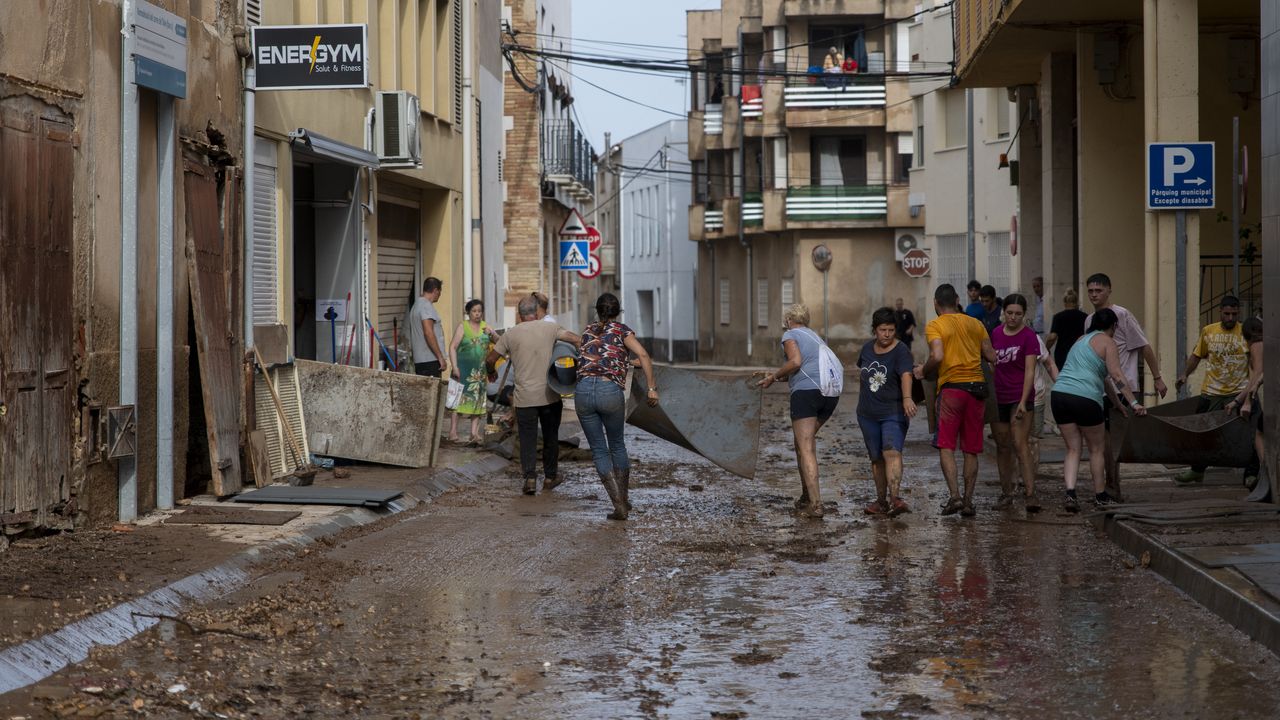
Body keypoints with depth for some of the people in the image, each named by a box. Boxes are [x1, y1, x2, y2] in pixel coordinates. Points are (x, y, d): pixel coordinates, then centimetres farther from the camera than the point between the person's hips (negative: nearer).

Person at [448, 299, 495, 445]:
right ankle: (453, 430, -5)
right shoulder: (463, 326, -2)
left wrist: (491, 334, -11)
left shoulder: (485, 326, 11)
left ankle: (475, 432, 5)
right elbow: (453, 347, -6)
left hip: (480, 371, 4)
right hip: (464, 369, -4)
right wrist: (455, 367, -15)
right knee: (459, 398, -8)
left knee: (478, 400, 2)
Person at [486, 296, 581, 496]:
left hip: (524, 397, 0)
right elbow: (577, 340, -8)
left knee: (527, 438, 5)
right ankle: (550, 477, 22)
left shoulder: (510, 334, 0)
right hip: (549, 395, 1)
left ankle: (530, 477, -8)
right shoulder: (550, 328, -1)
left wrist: (491, 372, 25)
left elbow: (490, 359, 4)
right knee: (550, 437, 15)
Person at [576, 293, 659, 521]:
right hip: (610, 391, -2)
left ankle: (619, 506, 0)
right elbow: (643, 355, -6)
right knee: (617, 445, 21)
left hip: (583, 390, 2)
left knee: (599, 450, 8)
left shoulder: (587, 331, 20)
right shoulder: (621, 331, 9)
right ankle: (624, 499, 25)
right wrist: (651, 387, -7)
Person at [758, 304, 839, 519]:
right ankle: (806, 496, 23)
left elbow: (796, 362, -10)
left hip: (806, 392, -7)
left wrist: (774, 376, 2)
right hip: (830, 394, 8)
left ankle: (815, 504, -18)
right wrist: (775, 377, 32)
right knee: (805, 440, 22)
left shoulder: (790, 335, 6)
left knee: (806, 449, -9)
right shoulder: (816, 338, 29)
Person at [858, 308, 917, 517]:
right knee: (876, 458, 10)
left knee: (892, 452, -22)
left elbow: (906, 375, -27)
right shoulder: (867, 349, 7)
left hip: (893, 412, -5)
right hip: (868, 414, 5)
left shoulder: (901, 351, -11)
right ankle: (881, 501, 19)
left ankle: (895, 499, -33)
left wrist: (907, 398, -44)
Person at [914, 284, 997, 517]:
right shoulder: (975, 324, 13)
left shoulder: (935, 325, -1)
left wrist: (923, 371, 2)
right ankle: (968, 502, 7)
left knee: (946, 446, -1)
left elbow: (937, 356, -16)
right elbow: (992, 357, 10)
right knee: (971, 450, 8)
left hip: (952, 387, -4)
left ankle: (955, 496, -16)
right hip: (977, 386, 4)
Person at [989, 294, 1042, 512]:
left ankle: (1031, 494, -18)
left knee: (1021, 446, -15)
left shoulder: (1029, 336, -6)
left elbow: (1030, 371, -12)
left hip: (1019, 398, -5)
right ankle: (1006, 493, 19)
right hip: (998, 398, 5)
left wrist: (1023, 402, -20)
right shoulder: (996, 333, 10)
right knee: (1002, 447, 10)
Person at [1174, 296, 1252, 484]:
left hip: (1239, 393, -3)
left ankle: (1251, 475, 5)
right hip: (1210, 392, 3)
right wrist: (1184, 374, 4)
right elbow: (1197, 355, 14)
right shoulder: (1208, 331, 4)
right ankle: (1197, 471, 27)